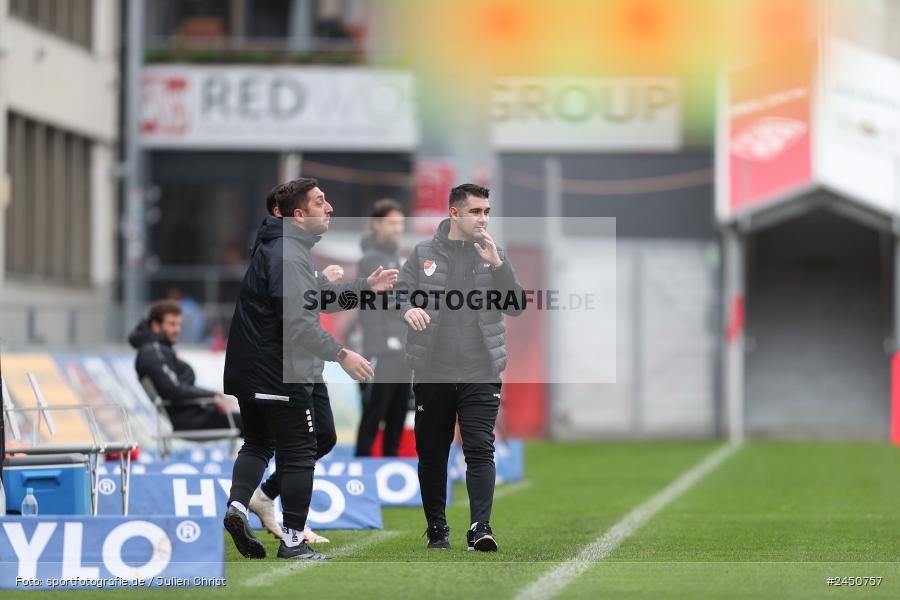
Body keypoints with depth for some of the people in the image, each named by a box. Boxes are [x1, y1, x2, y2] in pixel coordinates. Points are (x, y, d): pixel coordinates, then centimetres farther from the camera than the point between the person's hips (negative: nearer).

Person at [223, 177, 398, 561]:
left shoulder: (279, 248, 15)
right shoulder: (288, 255, -19)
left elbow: (315, 299, 22)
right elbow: (298, 320, -27)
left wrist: (364, 286, 19)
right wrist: (341, 355, -25)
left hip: (251, 370, 10)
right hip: (282, 372, -10)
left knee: (258, 443, 20)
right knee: (298, 453, 0)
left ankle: (237, 505, 0)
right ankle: (293, 540, 3)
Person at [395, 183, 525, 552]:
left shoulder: (495, 255, 7)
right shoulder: (423, 254, 6)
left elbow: (517, 307, -1)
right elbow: (399, 293, 5)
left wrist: (497, 265, -14)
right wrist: (407, 309, -18)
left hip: (481, 373, -1)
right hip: (431, 372, 1)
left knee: (480, 450, -12)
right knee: (432, 454, 8)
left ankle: (480, 528, -16)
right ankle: (437, 528, 20)